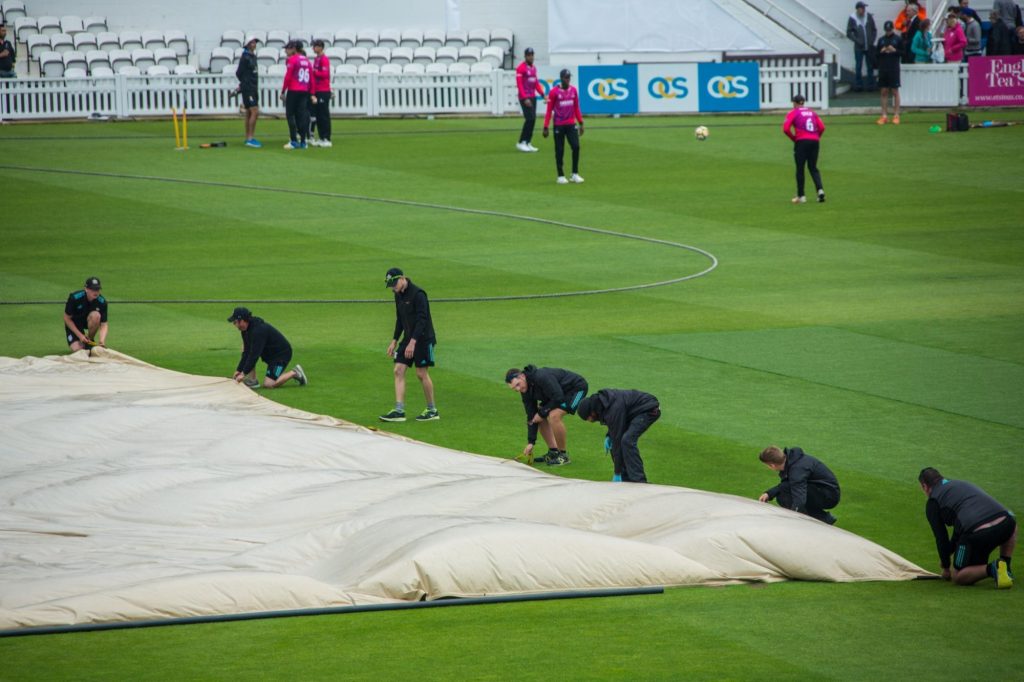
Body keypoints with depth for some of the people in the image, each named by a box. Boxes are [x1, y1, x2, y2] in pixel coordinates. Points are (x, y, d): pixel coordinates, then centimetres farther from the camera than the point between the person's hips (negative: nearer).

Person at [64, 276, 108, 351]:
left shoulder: (102, 302, -22)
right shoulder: (74, 298, -27)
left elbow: (103, 324, -20)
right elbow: (67, 318, -16)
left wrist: (102, 340, -39)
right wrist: (80, 335, -21)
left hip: (88, 321, 2)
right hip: (74, 324, -2)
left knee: (96, 315, -33)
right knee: (78, 349, -22)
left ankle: (90, 341, -9)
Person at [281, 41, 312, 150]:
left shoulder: (292, 59, -7)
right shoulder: (307, 60, 11)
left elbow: (288, 77, -12)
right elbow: (311, 78, 10)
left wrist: (283, 91, -6)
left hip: (293, 91, -6)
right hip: (305, 91, 6)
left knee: (290, 115, 0)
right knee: (302, 115, 8)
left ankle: (294, 141, -6)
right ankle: (302, 141, 6)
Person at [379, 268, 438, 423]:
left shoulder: (418, 294, -18)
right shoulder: (398, 295, 9)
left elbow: (422, 320, -22)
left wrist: (413, 342, -27)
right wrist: (394, 341, 15)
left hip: (423, 339, -8)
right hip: (408, 338, 8)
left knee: (421, 373, -4)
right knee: (398, 370, -2)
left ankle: (432, 410, 9)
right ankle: (399, 411, -5)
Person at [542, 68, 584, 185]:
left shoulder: (573, 90, 5)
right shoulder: (554, 91, -7)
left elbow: (576, 108, 13)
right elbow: (549, 110, -5)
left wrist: (581, 123, 10)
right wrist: (545, 127, -8)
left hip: (571, 124, 3)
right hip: (559, 126, -3)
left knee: (576, 147, -8)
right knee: (559, 151, 2)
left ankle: (575, 174, 1)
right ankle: (560, 176, 11)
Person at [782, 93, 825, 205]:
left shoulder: (793, 113, 1)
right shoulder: (812, 113, 16)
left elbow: (786, 128, -11)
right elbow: (822, 127, 7)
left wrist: (793, 138, 2)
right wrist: (816, 137, 13)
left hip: (802, 141, -4)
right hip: (815, 141, 4)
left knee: (800, 169, 5)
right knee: (813, 168, 12)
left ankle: (801, 196, 6)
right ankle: (820, 189, -10)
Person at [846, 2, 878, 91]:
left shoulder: (869, 17, 3)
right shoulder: (852, 19, -4)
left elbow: (874, 30, 10)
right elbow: (849, 33, -1)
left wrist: (872, 40, -2)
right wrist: (857, 40, -11)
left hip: (869, 46, 2)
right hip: (859, 47, -2)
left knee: (870, 66, 6)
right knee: (858, 66, -1)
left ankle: (871, 85, 13)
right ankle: (858, 85, 6)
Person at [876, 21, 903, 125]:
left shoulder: (897, 39, 0)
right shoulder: (881, 40, 9)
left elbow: (903, 52, 1)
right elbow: (877, 54, 12)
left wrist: (895, 50, -15)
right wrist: (881, 51, -8)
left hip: (894, 69, -3)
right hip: (883, 69, 3)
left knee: (895, 92, 0)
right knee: (884, 92, 5)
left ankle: (896, 115, 4)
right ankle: (884, 116, 8)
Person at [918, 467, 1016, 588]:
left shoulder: (933, 502, 13)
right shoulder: (962, 484, 34)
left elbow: (941, 538, 15)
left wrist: (946, 568, 30)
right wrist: (948, 552, 54)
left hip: (978, 535, -5)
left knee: (957, 576, 16)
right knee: (1011, 523, 42)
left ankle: (991, 569, -11)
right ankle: (1006, 567, 22)